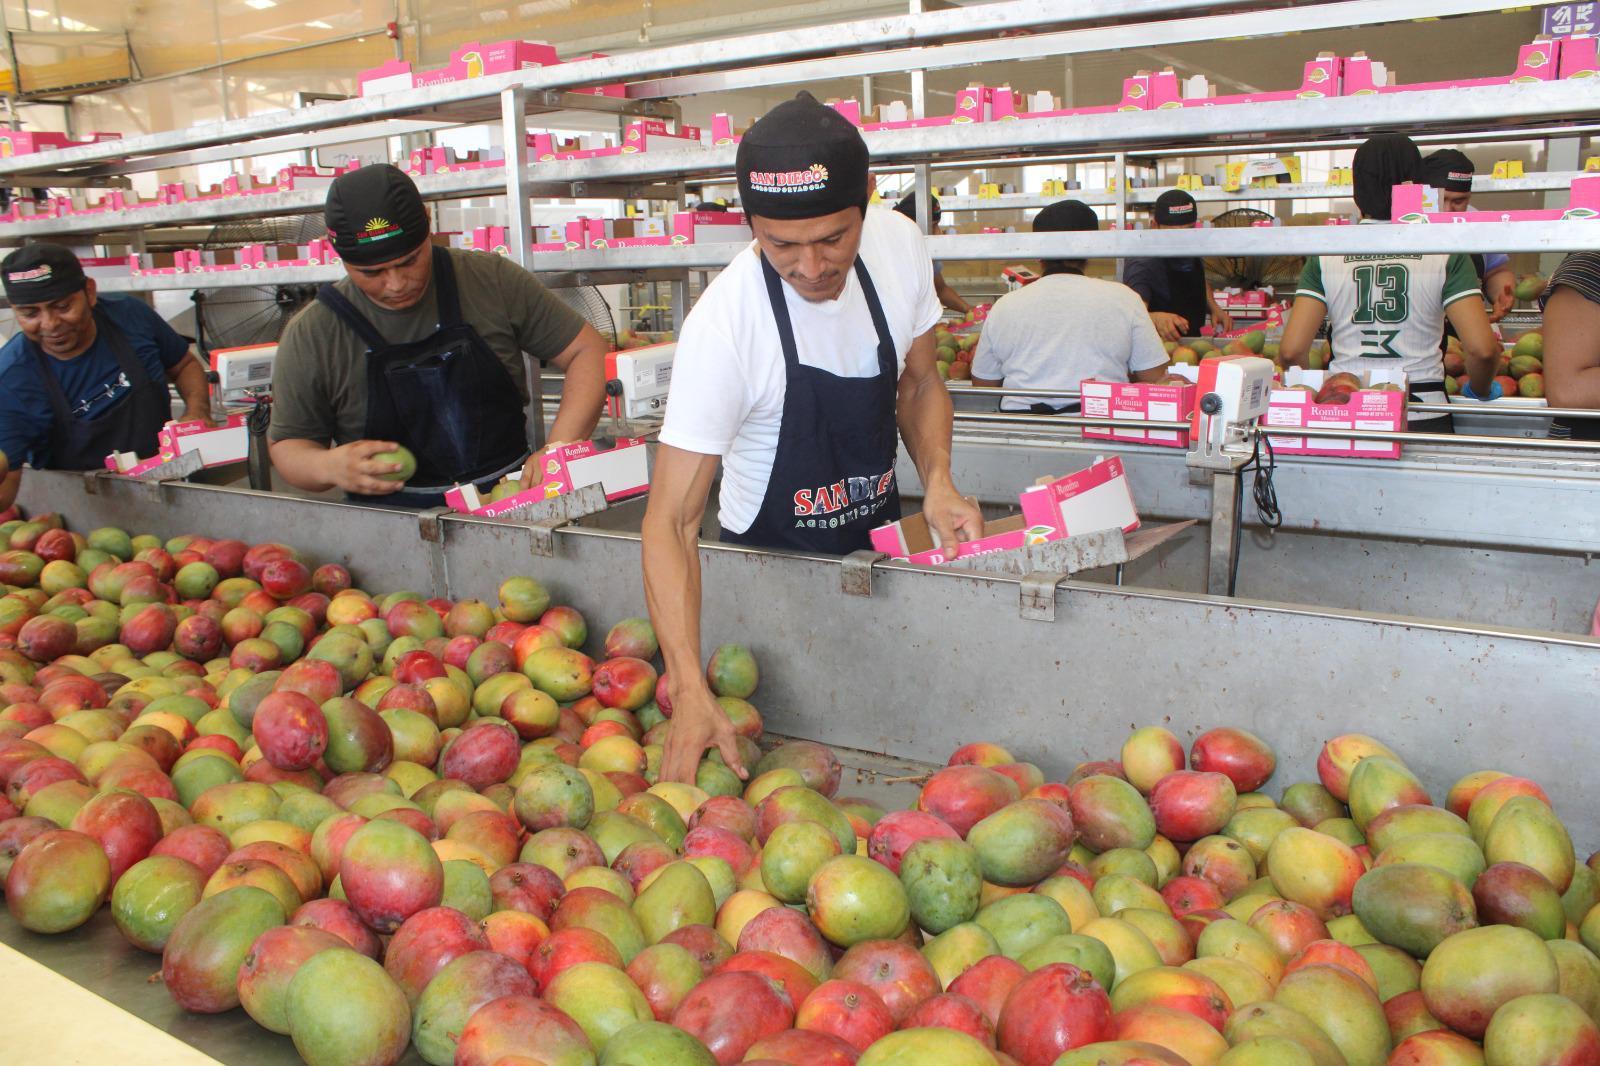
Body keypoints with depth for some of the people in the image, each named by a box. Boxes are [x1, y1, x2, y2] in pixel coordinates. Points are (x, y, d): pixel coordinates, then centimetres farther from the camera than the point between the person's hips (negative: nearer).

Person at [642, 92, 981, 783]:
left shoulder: (900, 246, -15)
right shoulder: (724, 323, -30)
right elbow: (671, 522, -31)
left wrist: (938, 480, -16)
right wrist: (690, 691, -42)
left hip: (880, 542, 5)